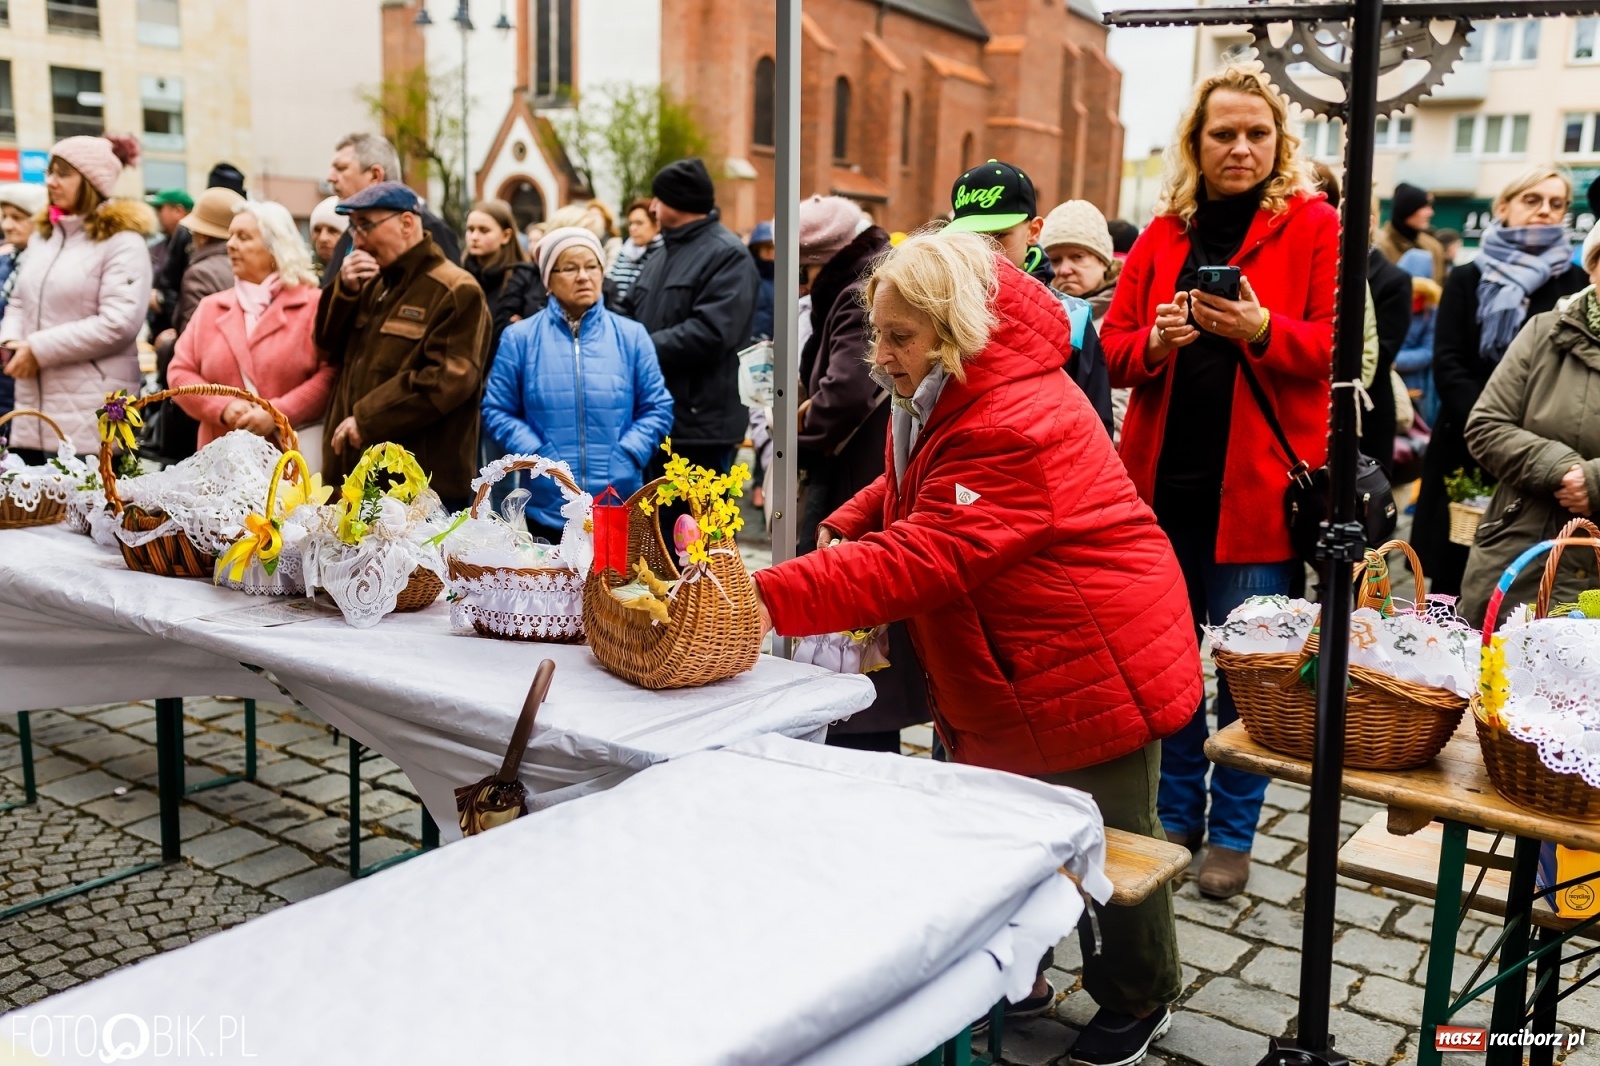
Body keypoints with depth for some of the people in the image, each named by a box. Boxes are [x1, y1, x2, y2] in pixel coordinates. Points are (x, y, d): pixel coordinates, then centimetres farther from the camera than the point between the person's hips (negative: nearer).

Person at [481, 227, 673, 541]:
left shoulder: (631, 335, 5)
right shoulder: (520, 338, 2)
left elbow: (657, 408, 6)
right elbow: (497, 411, 3)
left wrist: (626, 457, -9)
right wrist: (536, 456, -11)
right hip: (547, 508, -1)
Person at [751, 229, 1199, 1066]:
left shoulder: (1014, 425, -31)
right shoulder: (940, 397, 2)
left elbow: (924, 558, -39)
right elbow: (904, 490, 18)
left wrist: (773, 597, -43)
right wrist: (844, 530, -4)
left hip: (1093, 666, -9)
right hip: (1005, 672, 9)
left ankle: (1139, 999, 33)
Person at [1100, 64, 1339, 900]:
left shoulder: (1315, 226, 2)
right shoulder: (1164, 233, 12)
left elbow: (1335, 346, -4)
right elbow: (1114, 346, 11)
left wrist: (1262, 329, -21)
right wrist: (1154, 340, -11)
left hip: (1256, 484, -3)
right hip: (1165, 478, 4)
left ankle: (1233, 833, 19)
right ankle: (1177, 815, 27)